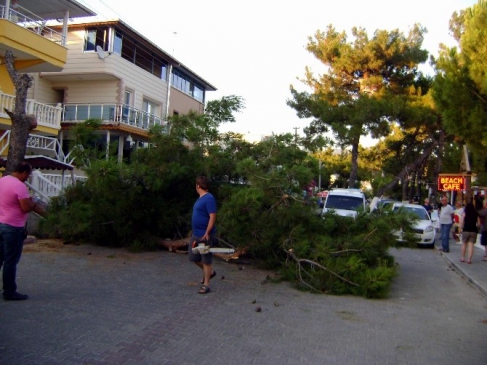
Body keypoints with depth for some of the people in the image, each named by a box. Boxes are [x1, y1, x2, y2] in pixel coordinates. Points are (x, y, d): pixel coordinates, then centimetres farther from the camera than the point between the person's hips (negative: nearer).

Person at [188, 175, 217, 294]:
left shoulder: (209, 198, -18)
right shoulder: (200, 198, 12)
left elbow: (212, 217, -22)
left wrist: (207, 233, -26)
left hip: (205, 235, -10)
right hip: (196, 234, 10)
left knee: (206, 259, 0)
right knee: (194, 257, 16)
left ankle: (206, 285, 9)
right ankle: (209, 272, 35)